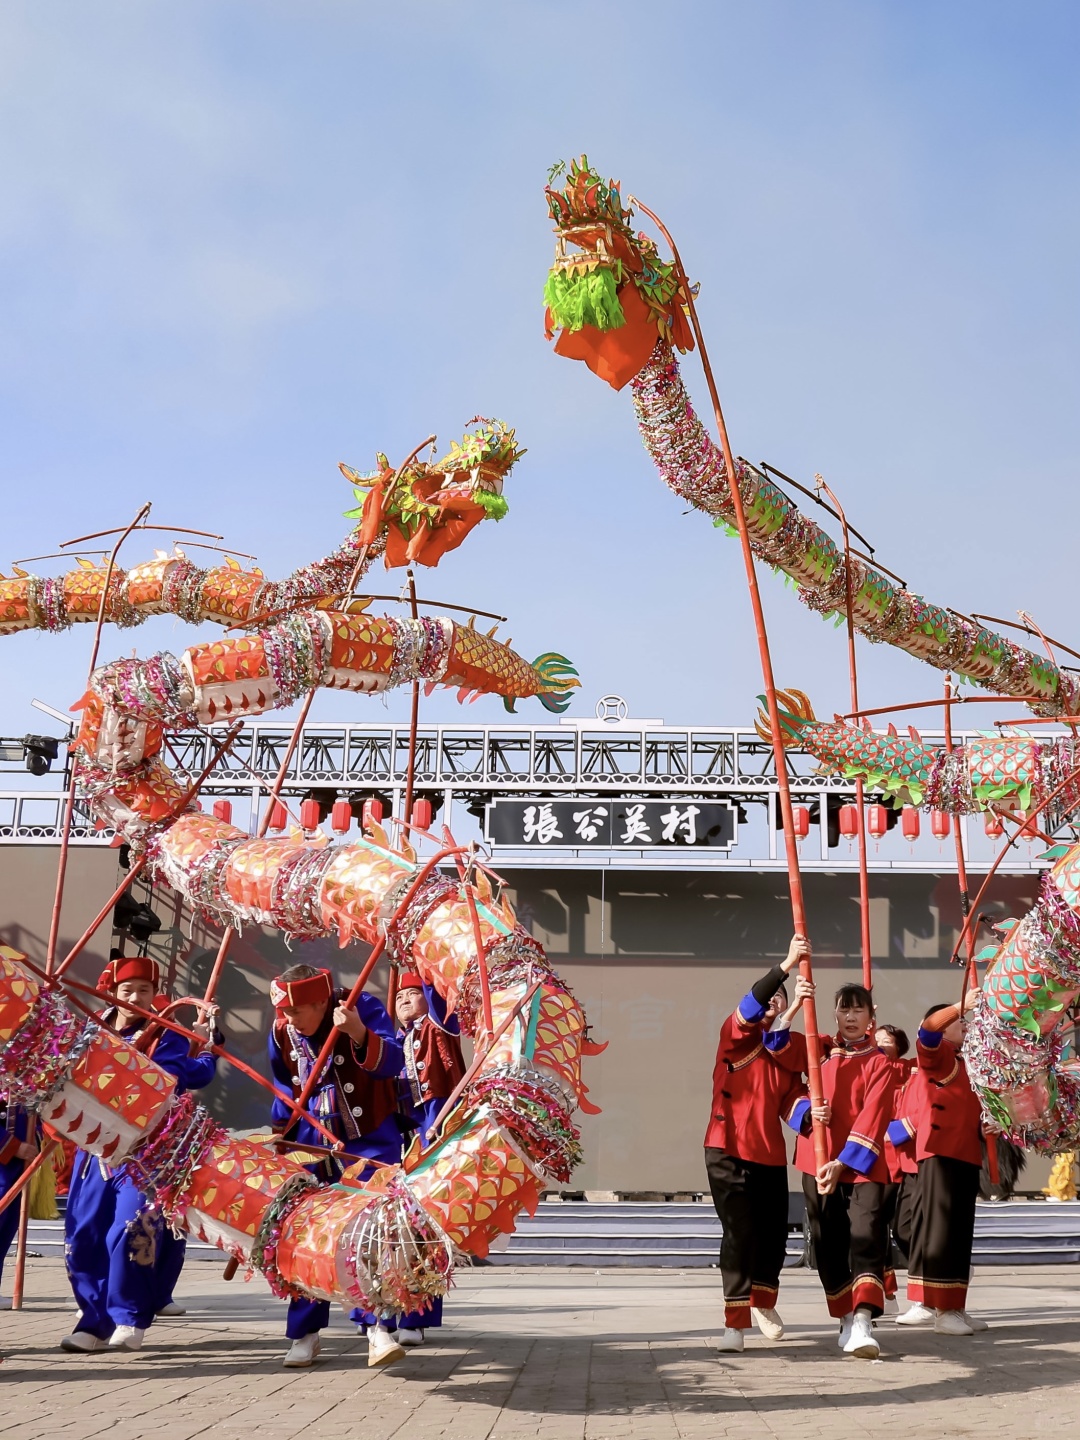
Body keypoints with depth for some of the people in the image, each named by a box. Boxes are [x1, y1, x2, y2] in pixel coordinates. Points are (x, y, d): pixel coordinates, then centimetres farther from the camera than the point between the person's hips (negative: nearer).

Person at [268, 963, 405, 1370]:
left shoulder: (364, 1008, -17)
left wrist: (360, 1034, -47)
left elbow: (392, 1063, -30)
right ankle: (304, 1333, 14)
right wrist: (278, 1145, 15)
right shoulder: (282, 1033, -3)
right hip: (312, 1145, 4)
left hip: (369, 1141, -4)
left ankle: (379, 1328, -12)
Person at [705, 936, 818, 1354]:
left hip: (771, 1153, 5)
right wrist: (786, 966, -34)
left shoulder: (791, 1047, 12)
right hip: (728, 1150, -5)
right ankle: (735, 1323, -5)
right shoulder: (736, 1033, -1)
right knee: (740, 1233, -11)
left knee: (774, 1232, 10)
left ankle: (763, 1303, 35)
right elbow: (750, 1005, -23)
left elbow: (791, 1098, 1)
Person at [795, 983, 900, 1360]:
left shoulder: (880, 1064, -1)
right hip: (818, 1163, 4)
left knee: (867, 1237, -18)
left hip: (863, 1165, -4)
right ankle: (847, 1319, 18)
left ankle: (863, 1322, -29)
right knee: (829, 1244, 6)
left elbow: (872, 1118, -9)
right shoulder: (820, 1053, 11)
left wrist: (842, 1163, -18)